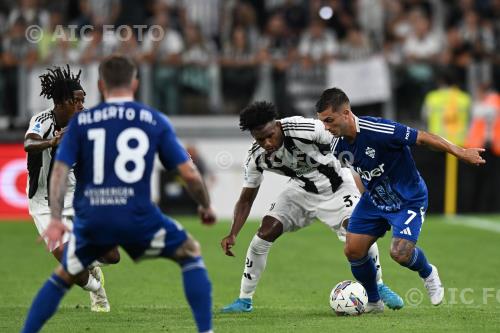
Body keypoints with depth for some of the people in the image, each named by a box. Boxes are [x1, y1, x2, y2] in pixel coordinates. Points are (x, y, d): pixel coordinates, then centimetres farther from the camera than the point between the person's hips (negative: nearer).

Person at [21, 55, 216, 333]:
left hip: (91, 220, 2)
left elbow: (60, 170, -2)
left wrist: (56, 219, -4)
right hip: (137, 217, -2)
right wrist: (206, 207, 19)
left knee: (64, 277, 25)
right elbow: (189, 174, 3)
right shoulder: (156, 121, 5)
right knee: (191, 253, 19)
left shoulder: (81, 121, 8)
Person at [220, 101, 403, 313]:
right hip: (302, 190, 3)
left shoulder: (306, 129, -34)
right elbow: (246, 198, -8)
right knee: (266, 231, -12)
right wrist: (233, 234, -21)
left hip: (336, 186, -3)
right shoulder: (257, 157, -20)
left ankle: (378, 286, 0)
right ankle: (245, 299, 2)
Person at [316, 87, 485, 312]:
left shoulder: (377, 130, -32)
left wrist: (460, 153, -21)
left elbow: (422, 138, -25)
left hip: (408, 199, -6)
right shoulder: (338, 146, -10)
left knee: (400, 253, -20)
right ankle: (373, 302, 18)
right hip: (374, 199, 6)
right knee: (353, 250, -4)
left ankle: (428, 274, 15)